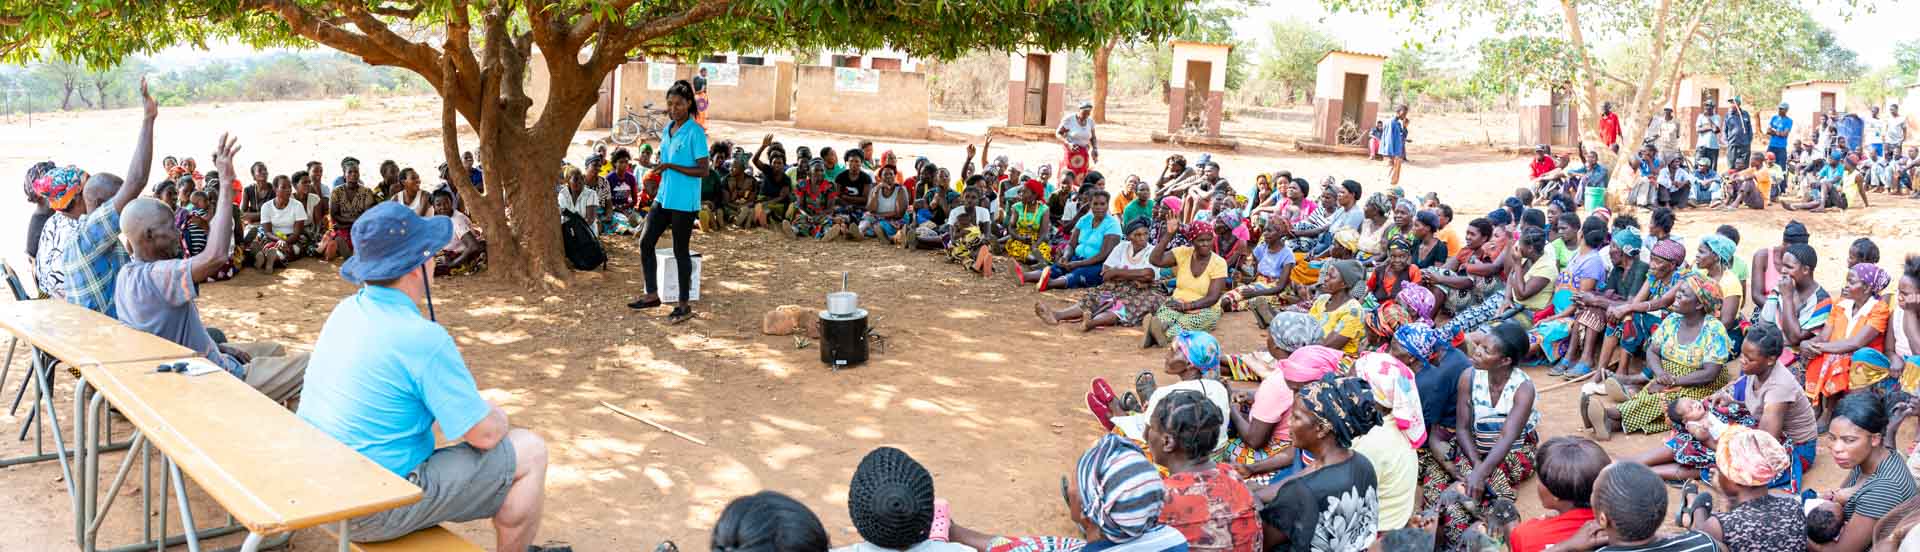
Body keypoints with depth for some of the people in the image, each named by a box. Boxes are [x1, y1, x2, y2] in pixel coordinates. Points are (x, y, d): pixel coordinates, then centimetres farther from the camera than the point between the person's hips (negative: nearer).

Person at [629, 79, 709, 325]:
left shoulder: (695, 132, -13)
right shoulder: (667, 129, 10)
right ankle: (652, 294, 23)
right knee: (646, 242, 9)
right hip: (664, 198, 8)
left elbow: (703, 171, -16)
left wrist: (670, 166, -22)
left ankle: (684, 306, 11)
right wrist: (651, 164, 0)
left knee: (680, 251, 0)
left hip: (684, 202, -8)